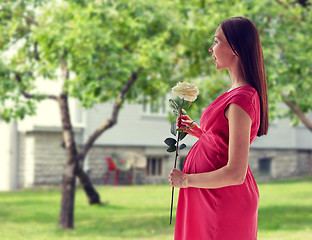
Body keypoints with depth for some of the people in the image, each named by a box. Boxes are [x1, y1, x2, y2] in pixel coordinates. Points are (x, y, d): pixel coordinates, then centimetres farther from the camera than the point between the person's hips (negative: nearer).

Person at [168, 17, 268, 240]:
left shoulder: (241, 100, -24)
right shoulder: (245, 92, 6)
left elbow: (236, 174, -27)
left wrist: (185, 180, -17)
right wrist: (199, 131, 7)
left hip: (224, 201, -9)